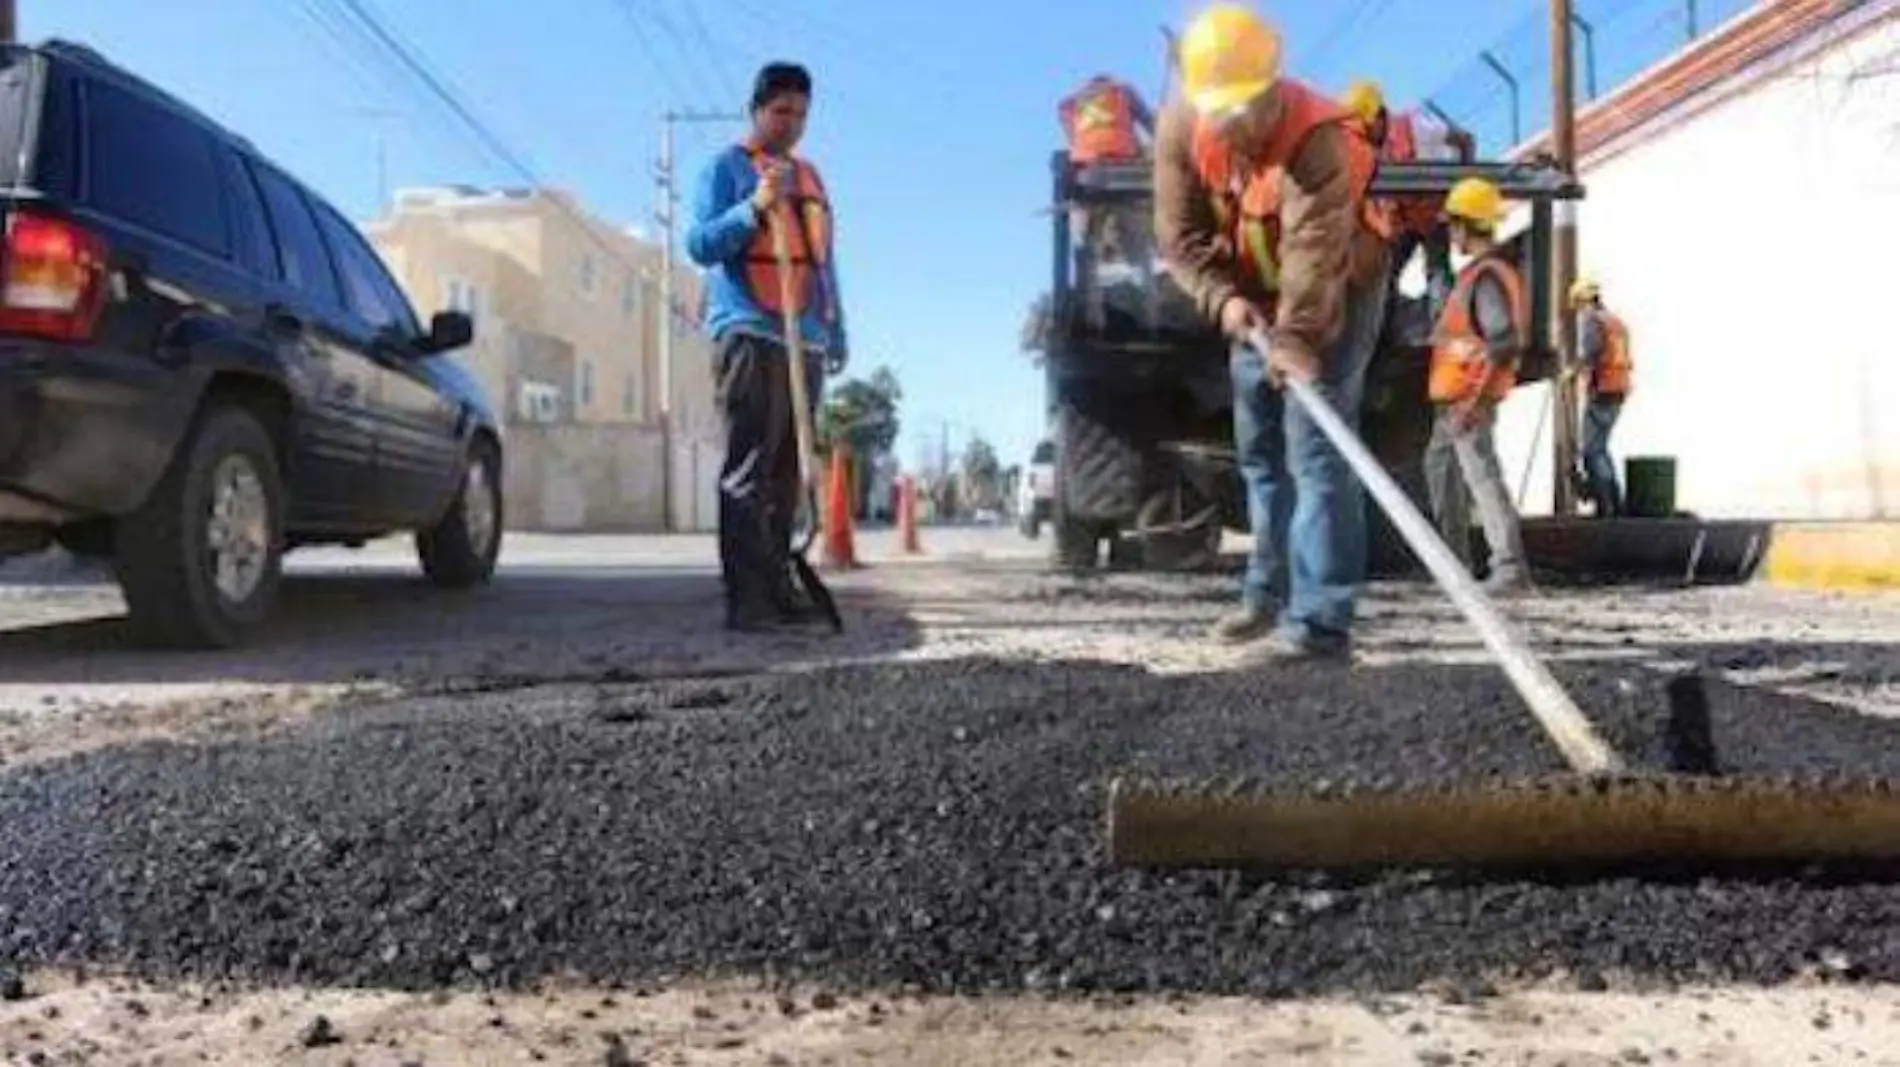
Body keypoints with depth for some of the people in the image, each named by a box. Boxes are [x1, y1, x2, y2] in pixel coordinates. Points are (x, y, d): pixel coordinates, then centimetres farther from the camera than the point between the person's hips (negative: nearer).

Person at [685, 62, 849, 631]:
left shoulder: (809, 176, 24)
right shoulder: (727, 167, 6)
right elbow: (699, 244, -4)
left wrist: (837, 333, 22)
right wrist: (756, 207, -18)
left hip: (806, 342, 6)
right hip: (750, 336, -6)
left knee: (786, 473, 5)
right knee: (748, 469, -12)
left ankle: (778, 586, 8)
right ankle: (746, 597, -14)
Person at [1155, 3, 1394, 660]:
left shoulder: (1318, 138, -32)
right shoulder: (1180, 126, -15)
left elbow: (1315, 251, -40)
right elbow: (1179, 232, -12)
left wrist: (1295, 338, -51)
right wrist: (1223, 299, -26)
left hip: (1336, 293, -6)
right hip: (1254, 298, 7)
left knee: (1315, 450, -16)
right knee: (1259, 449, 12)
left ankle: (1320, 620, -18)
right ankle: (1270, 594, 25)